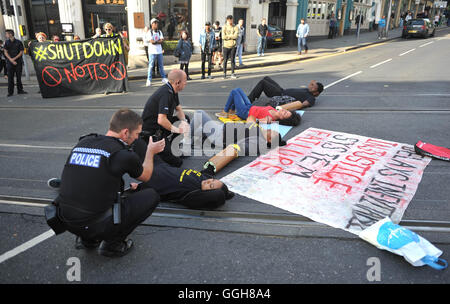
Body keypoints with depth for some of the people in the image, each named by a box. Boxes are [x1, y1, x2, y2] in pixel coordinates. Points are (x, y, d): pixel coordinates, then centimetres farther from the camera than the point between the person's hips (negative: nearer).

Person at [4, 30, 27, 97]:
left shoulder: (19, 42, 1)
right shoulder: (6, 43, 7)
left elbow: (21, 52, 0)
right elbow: (5, 52, 3)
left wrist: (14, 58, -9)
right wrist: (11, 60, -11)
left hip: (18, 62, -1)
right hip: (10, 63, 1)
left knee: (19, 76, 4)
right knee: (10, 77, 0)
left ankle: (20, 90, 14)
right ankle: (10, 92, 3)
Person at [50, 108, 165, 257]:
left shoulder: (82, 142, 6)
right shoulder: (123, 154, -12)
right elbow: (146, 176, 10)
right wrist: (150, 152, 27)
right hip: (93, 226, -7)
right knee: (151, 196, 3)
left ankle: (86, 239, 23)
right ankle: (112, 244, 7)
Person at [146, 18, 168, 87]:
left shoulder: (159, 32, 13)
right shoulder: (150, 32, -2)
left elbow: (162, 40, -1)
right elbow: (151, 41, -14)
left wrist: (155, 41, -12)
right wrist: (159, 41, -4)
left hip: (159, 51, 5)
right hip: (152, 51, -5)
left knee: (161, 65, 10)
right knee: (151, 66, -4)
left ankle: (164, 78, 17)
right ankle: (149, 80, -2)